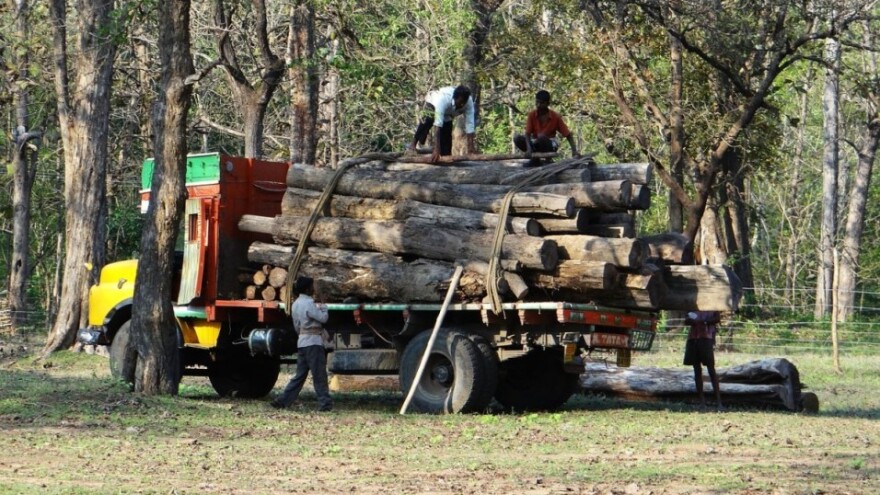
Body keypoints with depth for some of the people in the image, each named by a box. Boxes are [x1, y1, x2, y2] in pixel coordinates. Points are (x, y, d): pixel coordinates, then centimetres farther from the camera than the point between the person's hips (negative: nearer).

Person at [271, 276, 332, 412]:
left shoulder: (295, 304, 16)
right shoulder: (308, 303, -14)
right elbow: (322, 318, -13)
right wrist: (323, 308, 5)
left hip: (301, 342, 9)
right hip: (313, 342, -9)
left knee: (300, 375, 11)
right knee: (319, 375, -5)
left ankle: (283, 400, 6)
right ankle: (325, 403, -4)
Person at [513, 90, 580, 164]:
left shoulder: (555, 117, -11)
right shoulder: (532, 115, -8)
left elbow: (568, 135, -9)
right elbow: (527, 133, -15)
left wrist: (574, 151, -23)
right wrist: (529, 148, -35)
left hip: (550, 145, -3)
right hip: (535, 144, 3)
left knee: (541, 137, -37)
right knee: (517, 138, -24)